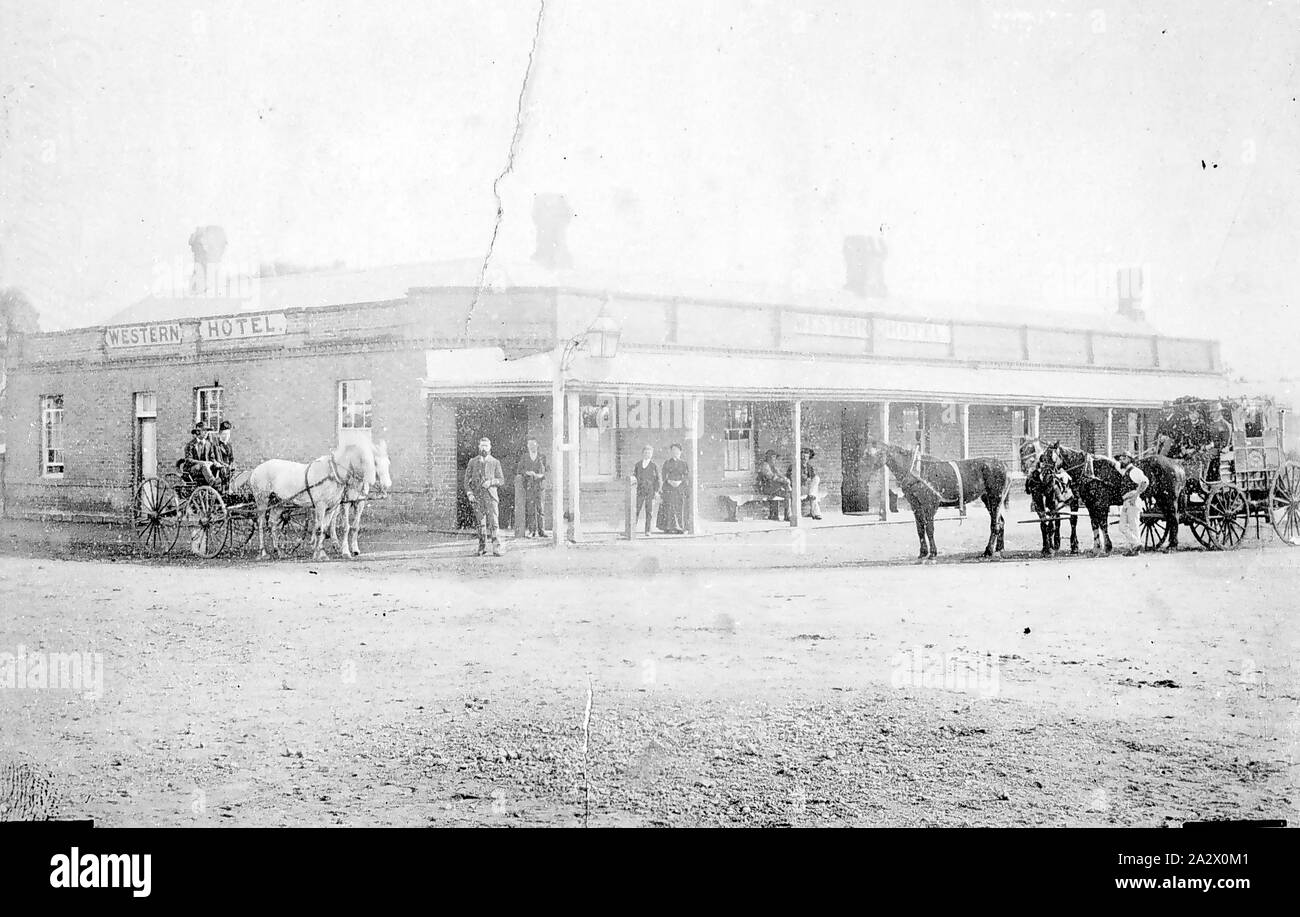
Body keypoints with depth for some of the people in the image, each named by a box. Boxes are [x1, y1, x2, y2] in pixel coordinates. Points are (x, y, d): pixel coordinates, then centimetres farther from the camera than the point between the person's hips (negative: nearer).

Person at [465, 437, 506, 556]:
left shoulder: (495, 462, 6)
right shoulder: (472, 462, 8)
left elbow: (501, 480, 5)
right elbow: (467, 479, 7)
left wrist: (490, 482, -14)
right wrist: (469, 493, -7)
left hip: (491, 495, -1)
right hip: (477, 496, 1)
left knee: (493, 522, -10)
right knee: (481, 523, 5)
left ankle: (496, 549, -12)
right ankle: (482, 548, 14)